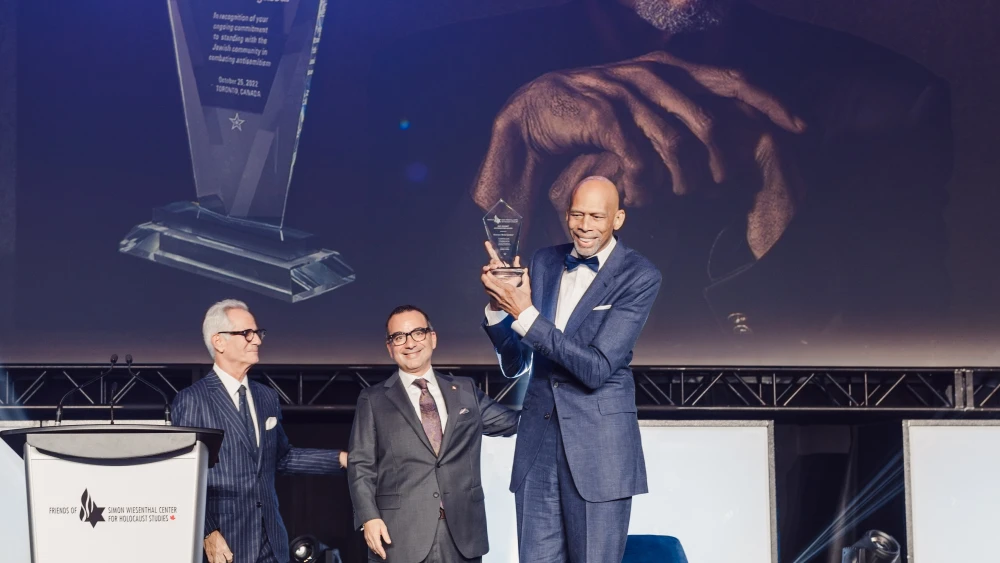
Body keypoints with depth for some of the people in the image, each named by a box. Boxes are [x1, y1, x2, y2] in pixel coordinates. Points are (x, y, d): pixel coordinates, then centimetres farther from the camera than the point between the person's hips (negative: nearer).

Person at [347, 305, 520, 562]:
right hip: (400, 536, -2)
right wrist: (369, 517, -10)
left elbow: (515, 421, 19)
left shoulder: (466, 391, 16)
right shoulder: (374, 400, 8)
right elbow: (360, 465, 3)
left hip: (462, 532, 3)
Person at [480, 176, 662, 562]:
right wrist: (498, 306, -7)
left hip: (598, 449, -4)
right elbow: (515, 364, 11)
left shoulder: (639, 276, -8)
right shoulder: (544, 262, 8)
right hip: (537, 442, 4)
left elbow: (597, 369, -17)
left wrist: (526, 314, -21)